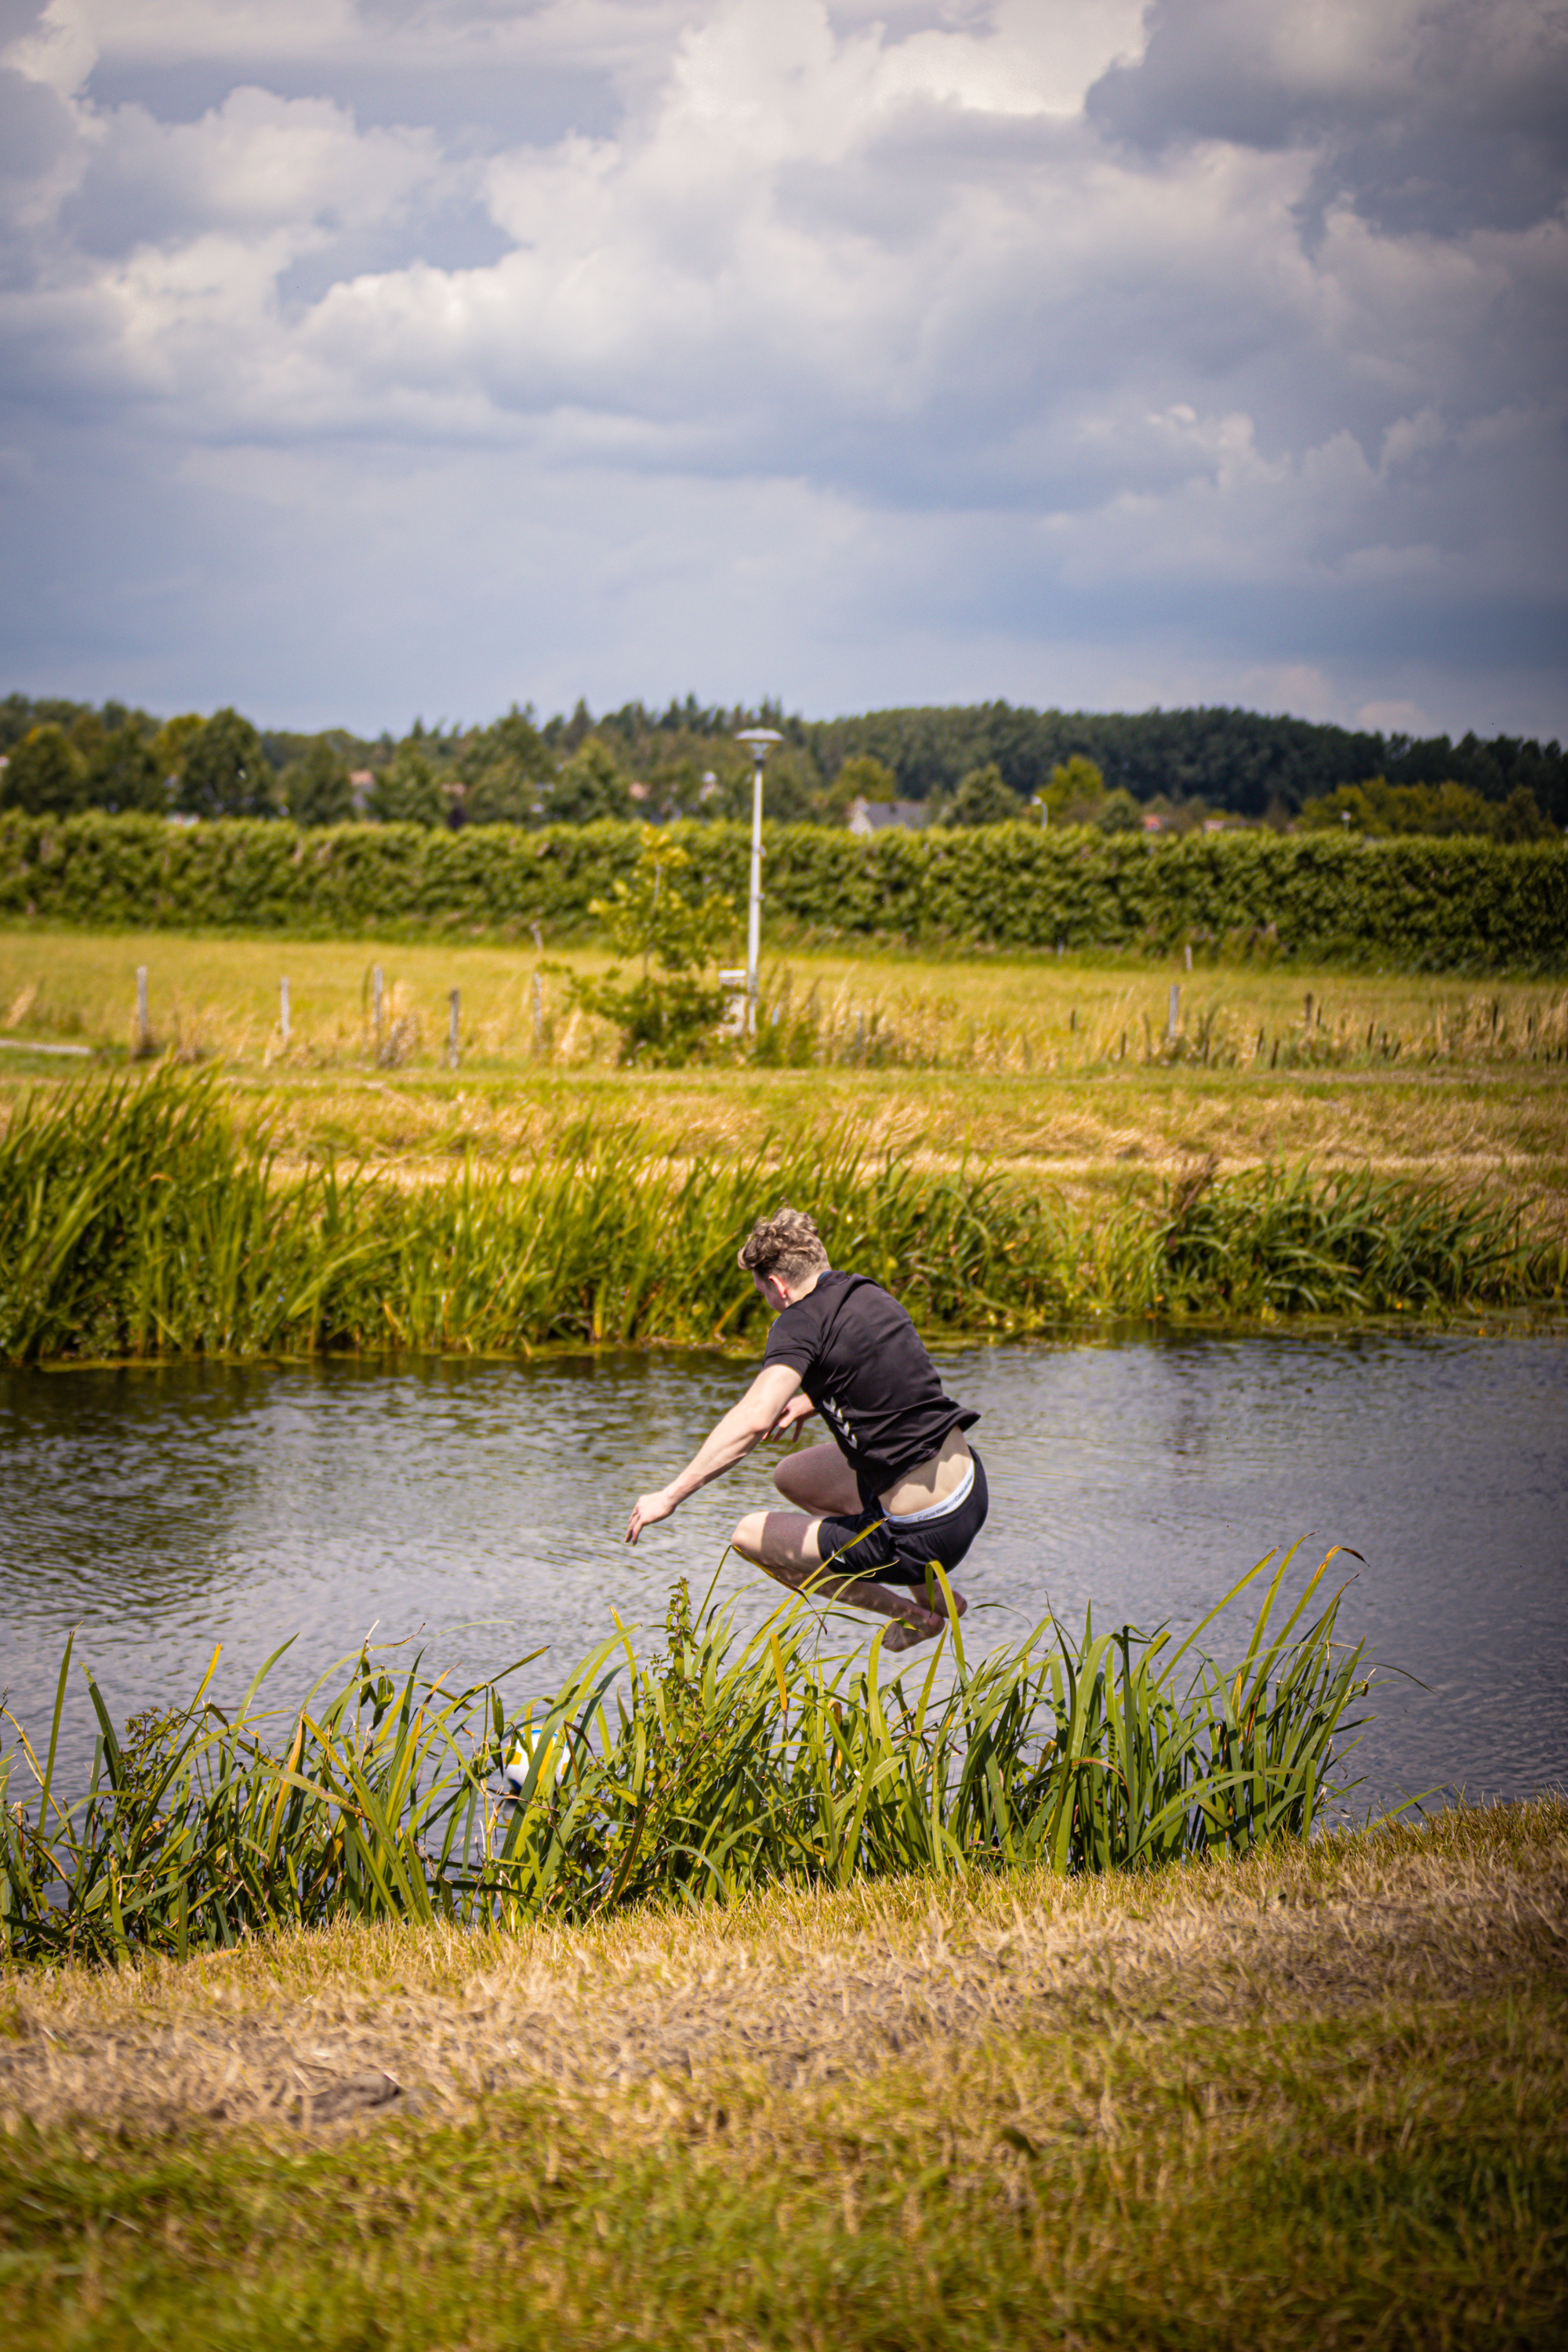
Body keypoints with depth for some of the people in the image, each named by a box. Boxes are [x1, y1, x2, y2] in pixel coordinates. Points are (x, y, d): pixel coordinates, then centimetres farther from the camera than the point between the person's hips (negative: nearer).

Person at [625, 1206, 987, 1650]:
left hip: (924, 1536, -8)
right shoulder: (869, 1293, 8)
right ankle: (936, 1594, 29)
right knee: (792, 1476, 27)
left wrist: (670, 1495, -25)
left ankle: (913, 1614, 13)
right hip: (972, 1491, 8)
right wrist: (812, 1402, 27)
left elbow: (755, 1419, -30)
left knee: (749, 1536, 10)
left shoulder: (801, 1323, -15)